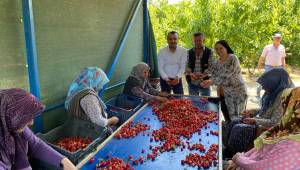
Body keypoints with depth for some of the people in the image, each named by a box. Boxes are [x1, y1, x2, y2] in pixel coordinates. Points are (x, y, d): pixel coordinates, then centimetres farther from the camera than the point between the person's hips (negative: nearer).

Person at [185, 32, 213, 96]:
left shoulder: (209, 52, -1)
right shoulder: (189, 52, 8)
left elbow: (210, 67, -7)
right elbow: (187, 66, 4)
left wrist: (203, 75, -24)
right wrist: (191, 74, -16)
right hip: (192, 83, 2)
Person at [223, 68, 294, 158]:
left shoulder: (282, 96, -26)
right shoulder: (274, 92, 2)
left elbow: (274, 123, -26)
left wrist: (254, 120, -18)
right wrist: (252, 111, 1)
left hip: (267, 129, -9)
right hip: (261, 121, 9)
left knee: (238, 129, -17)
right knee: (234, 123, 0)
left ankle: (232, 156, 5)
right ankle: (228, 152, 12)